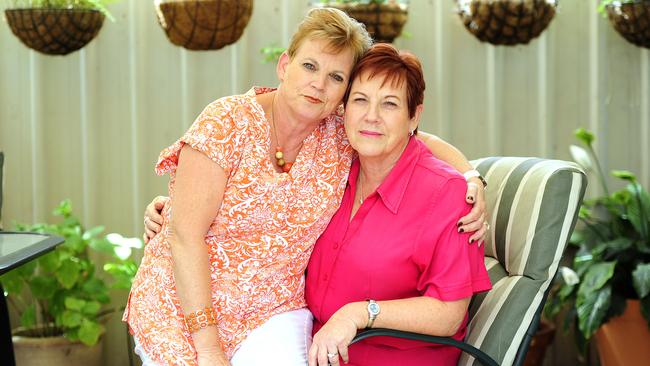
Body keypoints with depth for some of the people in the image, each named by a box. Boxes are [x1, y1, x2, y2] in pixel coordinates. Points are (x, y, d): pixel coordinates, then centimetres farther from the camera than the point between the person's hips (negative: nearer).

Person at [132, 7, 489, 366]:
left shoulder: (340, 136, 0)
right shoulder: (228, 122, -12)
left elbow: (419, 141, 14)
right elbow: (186, 236, -15)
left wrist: (472, 180, -8)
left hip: (272, 310, 3)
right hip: (184, 305, -2)